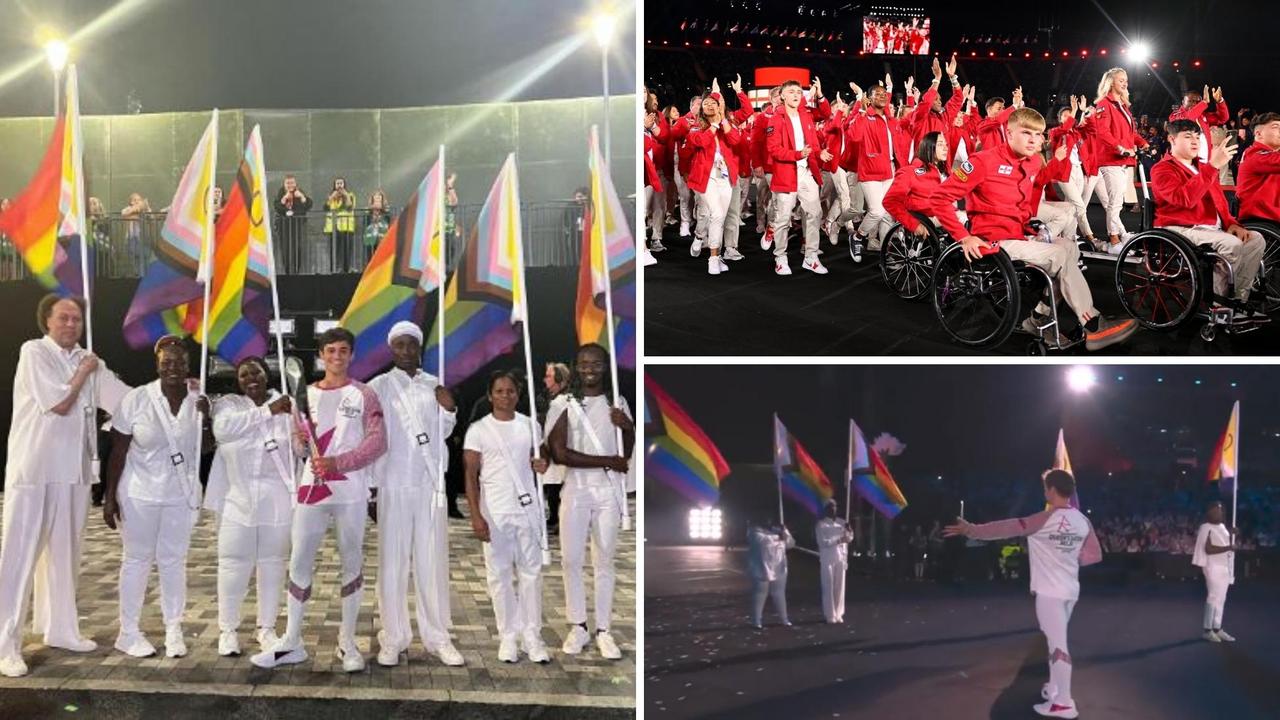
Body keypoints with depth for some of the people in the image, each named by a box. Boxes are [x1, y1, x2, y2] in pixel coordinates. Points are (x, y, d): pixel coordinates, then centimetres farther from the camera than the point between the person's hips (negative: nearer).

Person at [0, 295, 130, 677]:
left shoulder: (87, 361, 10)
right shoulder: (34, 352, -7)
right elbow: (59, 404, -15)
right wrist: (82, 373, -3)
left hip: (74, 470, 6)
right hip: (34, 470, -6)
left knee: (65, 553, 13)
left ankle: (61, 629, 24)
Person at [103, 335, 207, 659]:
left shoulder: (199, 399, -4)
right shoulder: (137, 399, -11)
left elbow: (207, 447, 3)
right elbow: (117, 452, -7)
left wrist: (207, 417, -15)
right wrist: (109, 497, -8)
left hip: (181, 495, 2)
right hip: (140, 494, -2)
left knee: (173, 560, 10)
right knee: (137, 559, 8)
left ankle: (174, 631, 19)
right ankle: (128, 632, 19)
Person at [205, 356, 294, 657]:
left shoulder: (287, 404, 7)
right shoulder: (227, 403, 5)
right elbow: (222, 428, -17)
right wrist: (267, 411, -20)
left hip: (278, 497, 1)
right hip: (238, 496, -1)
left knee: (273, 562, 7)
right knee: (234, 562, 1)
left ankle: (266, 627, 19)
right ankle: (227, 628, 14)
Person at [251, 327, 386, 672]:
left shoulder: (363, 395, 1)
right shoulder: (306, 394, 12)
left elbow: (378, 442, -8)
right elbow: (299, 447, 16)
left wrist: (337, 463, -18)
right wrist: (301, 442, -9)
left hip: (350, 491, -3)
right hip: (312, 488, 3)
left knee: (352, 563, 4)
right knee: (299, 563, 3)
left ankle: (347, 643, 12)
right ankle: (291, 642, 11)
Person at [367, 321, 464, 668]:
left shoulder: (435, 386, 10)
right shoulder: (379, 386, 1)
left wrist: (449, 410, -4)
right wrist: (369, 480, -2)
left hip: (430, 483, 3)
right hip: (393, 484, -2)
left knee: (433, 561, 4)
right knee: (392, 561, 0)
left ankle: (437, 636, 12)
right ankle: (393, 638, 9)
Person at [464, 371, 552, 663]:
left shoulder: (531, 425, 5)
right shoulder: (478, 430, -4)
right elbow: (471, 475, -4)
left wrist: (541, 464, -6)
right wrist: (476, 516, -12)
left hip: (528, 509, 3)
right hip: (495, 513, -2)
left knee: (531, 573, 5)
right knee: (499, 574, 3)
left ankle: (532, 636, 12)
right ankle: (508, 636, 13)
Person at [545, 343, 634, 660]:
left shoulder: (617, 403, 6)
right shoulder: (563, 403, -3)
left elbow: (626, 453, 9)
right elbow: (559, 453, -11)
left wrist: (629, 428, -12)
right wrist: (606, 461, -13)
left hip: (609, 492, 1)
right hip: (575, 491, -1)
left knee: (604, 561, 5)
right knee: (571, 560, 3)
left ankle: (603, 630, 12)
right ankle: (578, 627, 16)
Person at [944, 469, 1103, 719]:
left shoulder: (1046, 519, -16)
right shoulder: (1083, 521, 4)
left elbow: (1010, 527, -20)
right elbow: (1094, 555, 10)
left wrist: (973, 530, -18)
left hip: (1050, 591, -8)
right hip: (1070, 590, 8)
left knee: (1058, 644, -6)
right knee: (1055, 640, 21)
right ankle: (1053, 688, 30)